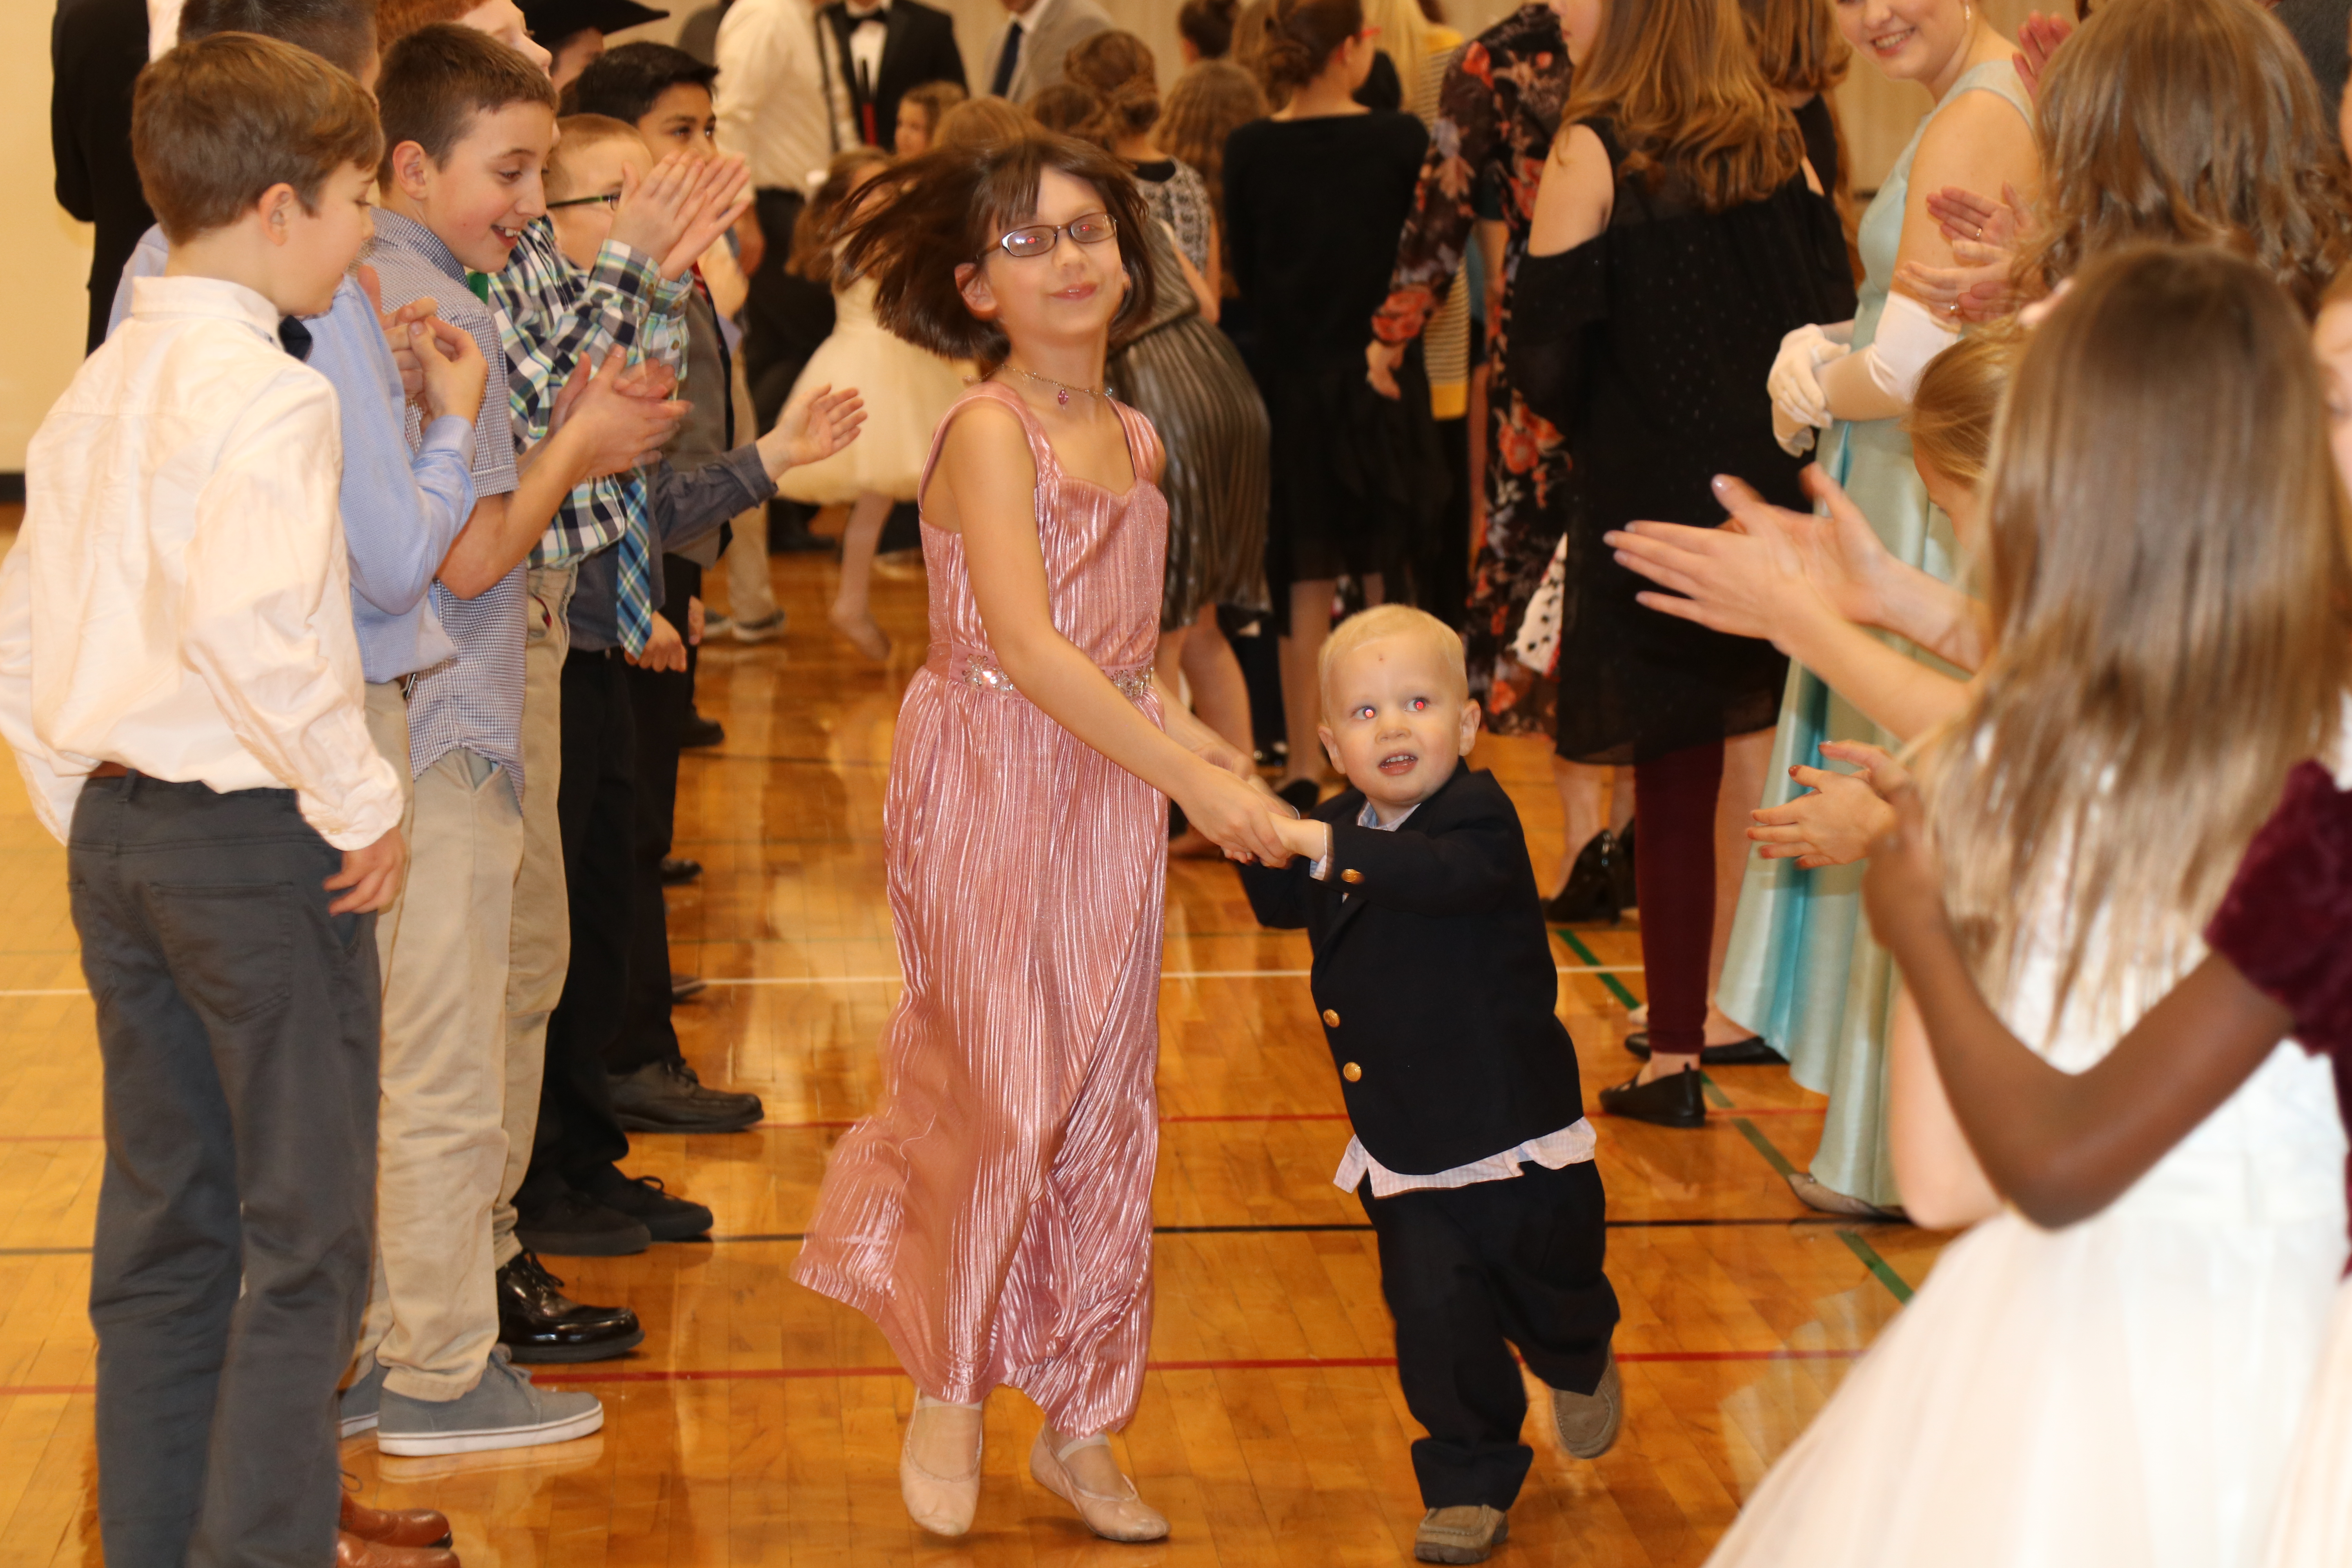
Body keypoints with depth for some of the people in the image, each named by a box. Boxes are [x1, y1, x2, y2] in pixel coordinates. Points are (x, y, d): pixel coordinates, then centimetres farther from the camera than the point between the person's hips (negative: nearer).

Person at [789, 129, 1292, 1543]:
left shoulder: (1134, 439, 9)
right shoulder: (990, 431, -13)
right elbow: (1024, 645, -23)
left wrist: (1189, 734, 1)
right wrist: (1196, 778, -26)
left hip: (1111, 801, 7)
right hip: (990, 798, -7)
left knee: (1105, 1116, 9)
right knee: (1001, 1107, -3)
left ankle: (1083, 1425, 20)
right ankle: (948, 1390, 20)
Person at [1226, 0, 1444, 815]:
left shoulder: (1249, 151, -4)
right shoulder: (1400, 138, -10)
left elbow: (1246, 276, 3)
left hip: (1290, 380, 2)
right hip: (1383, 380, -2)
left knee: (1305, 585, 9)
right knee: (1391, 580, 7)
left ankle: (1305, 769, 12)